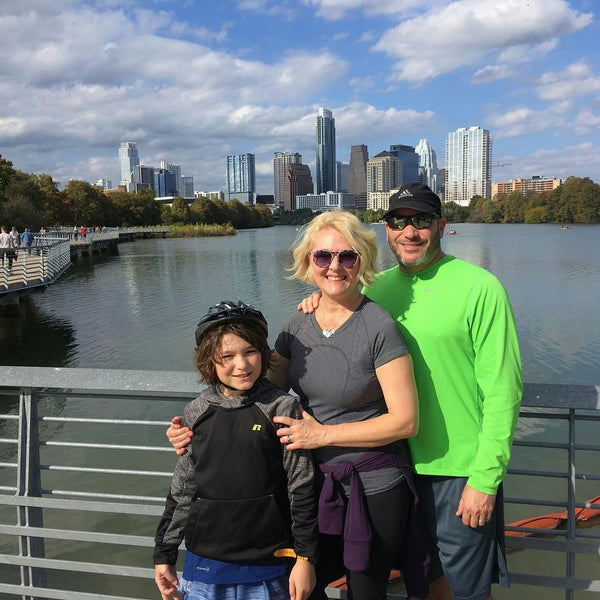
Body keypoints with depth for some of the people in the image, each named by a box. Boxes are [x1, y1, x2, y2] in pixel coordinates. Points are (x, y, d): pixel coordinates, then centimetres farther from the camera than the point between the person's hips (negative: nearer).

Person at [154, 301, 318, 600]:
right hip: (204, 564, 3)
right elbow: (181, 489, 7)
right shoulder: (197, 413, -2)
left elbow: (301, 488, -6)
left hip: (267, 567, -2)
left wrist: (305, 557, -5)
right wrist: (164, 554, 11)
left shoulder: (282, 409, -10)